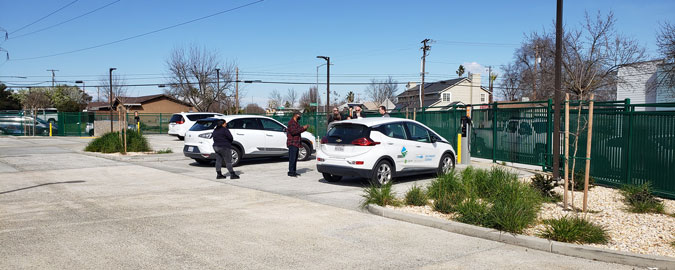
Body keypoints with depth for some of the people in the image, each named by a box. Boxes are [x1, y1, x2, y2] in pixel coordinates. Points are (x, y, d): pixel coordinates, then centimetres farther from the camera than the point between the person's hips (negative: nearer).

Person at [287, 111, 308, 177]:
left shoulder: (296, 123, 20)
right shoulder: (291, 122, -12)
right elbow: (293, 131, -23)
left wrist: (305, 128, 14)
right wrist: (302, 128, -20)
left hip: (296, 143, 10)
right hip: (292, 143, -10)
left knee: (295, 158, 11)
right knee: (292, 158, -11)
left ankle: (294, 171, 16)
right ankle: (290, 172, -10)